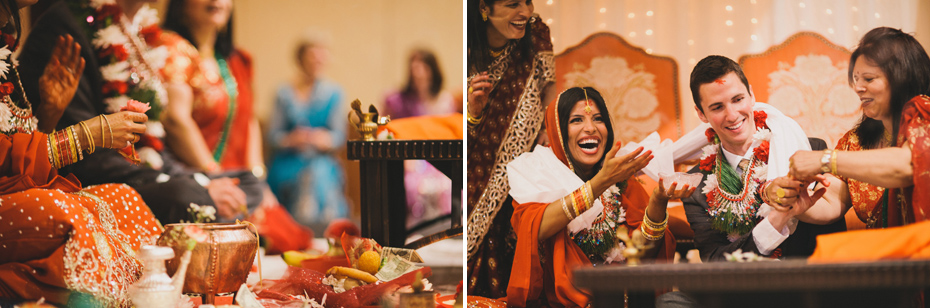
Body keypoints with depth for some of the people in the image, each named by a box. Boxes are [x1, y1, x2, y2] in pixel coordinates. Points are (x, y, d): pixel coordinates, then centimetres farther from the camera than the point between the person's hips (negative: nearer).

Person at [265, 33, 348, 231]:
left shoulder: (334, 92, 13)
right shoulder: (285, 93, 11)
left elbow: (339, 135, 5)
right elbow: (273, 134, 6)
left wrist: (326, 139, -18)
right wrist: (291, 139, -17)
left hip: (322, 161, 1)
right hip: (289, 162, -1)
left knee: (319, 174, -34)